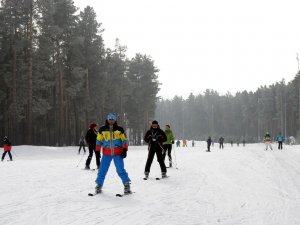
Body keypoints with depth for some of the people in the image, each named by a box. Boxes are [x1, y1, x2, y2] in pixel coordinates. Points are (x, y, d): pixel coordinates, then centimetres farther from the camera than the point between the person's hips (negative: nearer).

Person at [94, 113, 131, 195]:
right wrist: (97, 151, 8)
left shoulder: (119, 129, 3)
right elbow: (99, 141, 13)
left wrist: (124, 150, -4)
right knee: (102, 170, 2)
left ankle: (127, 185, 2)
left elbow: (125, 140, 6)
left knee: (120, 170, -7)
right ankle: (99, 185, 17)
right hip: (106, 153, 2)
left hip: (118, 153, -1)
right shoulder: (102, 130, 5)